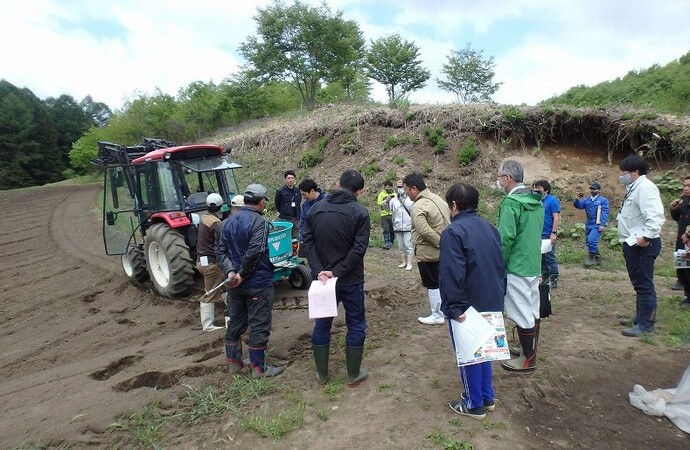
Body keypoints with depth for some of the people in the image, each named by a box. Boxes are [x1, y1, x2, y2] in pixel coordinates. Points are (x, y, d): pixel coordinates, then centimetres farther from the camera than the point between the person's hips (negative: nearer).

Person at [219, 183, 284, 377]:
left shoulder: (229, 221, 8)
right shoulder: (259, 221, -16)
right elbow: (253, 252, -26)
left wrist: (230, 271, -6)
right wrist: (243, 275, -16)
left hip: (235, 284, 8)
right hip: (258, 283, -7)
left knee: (235, 323, 18)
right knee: (259, 325, 3)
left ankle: (234, 362, 30)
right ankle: (258, 367, 13)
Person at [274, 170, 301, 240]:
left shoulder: (297, 191, 4)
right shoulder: (280, 191, -8)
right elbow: (277, 205, 3)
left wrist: (298, 214, 12)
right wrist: (282, 213, 9)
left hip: (296, 219, 4)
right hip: (285, 219, -4)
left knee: (296, 238, 11)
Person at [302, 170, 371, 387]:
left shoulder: (315, 208, 2)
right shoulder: (360, 212, -9)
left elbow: (308, 243, -5)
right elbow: (359, 249, -18)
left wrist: (319, 271, -11)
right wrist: (337, 272, -16)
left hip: (322, 277, 4)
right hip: (351, 279, -3)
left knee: (321, 324, 16)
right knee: (356, 325, 12)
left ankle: (322, 374, 26)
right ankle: (353, 375, 21)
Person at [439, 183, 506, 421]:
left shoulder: (453, 232, -19)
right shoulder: (489, 228, 5)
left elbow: (452, 274, -25)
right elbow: (501, 265, 11)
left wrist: (455, 307, -20)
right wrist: (498, 296, 17)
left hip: (467, 306, -7)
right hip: (490, 303, 8)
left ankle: (474, 404, 22)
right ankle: (487, 397, 34)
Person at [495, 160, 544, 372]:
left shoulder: (511, 202, -19)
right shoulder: (536, 200, 9)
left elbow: (506, 238, -21)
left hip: (516, 267, -9)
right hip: (533, 265, 9)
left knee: (522, 315, 2)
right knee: (532, 311, 17)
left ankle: (528, 360, 14)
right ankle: (530, 351, 31)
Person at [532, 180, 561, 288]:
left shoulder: (552, 200, -8)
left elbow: (556, 218, -13)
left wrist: (554, 233, -18)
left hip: (548, 235, -6)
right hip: (539, 234, 6)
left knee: (550, 258, 0)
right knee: (542, 257, 14)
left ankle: (554, 280, 10)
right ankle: (545, 277, 26)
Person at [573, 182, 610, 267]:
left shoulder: (603, 200, -4)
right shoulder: (587, 200, 14)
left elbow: (605, 213, -11)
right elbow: (579, 205, 2)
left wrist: (603, 224, -19)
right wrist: (577, 199, -19)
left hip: (597, 225, -7)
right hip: (588, 225, 7)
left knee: (591, 240, -22)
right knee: (589, 242, 13)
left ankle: (591, 258, -8)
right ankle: (597, 258, 30)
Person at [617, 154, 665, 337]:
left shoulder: (644, 187, -16)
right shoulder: (634, 187, 17)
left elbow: (655, 216, -27)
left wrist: (645, 237, -28)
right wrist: (632, 239, 15)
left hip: (641, 245, -11)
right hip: (634, 244, 11)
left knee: (644, 285, -4)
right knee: (639, 284, 19)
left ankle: (646, 325, 4)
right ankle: (640, 317, 31)